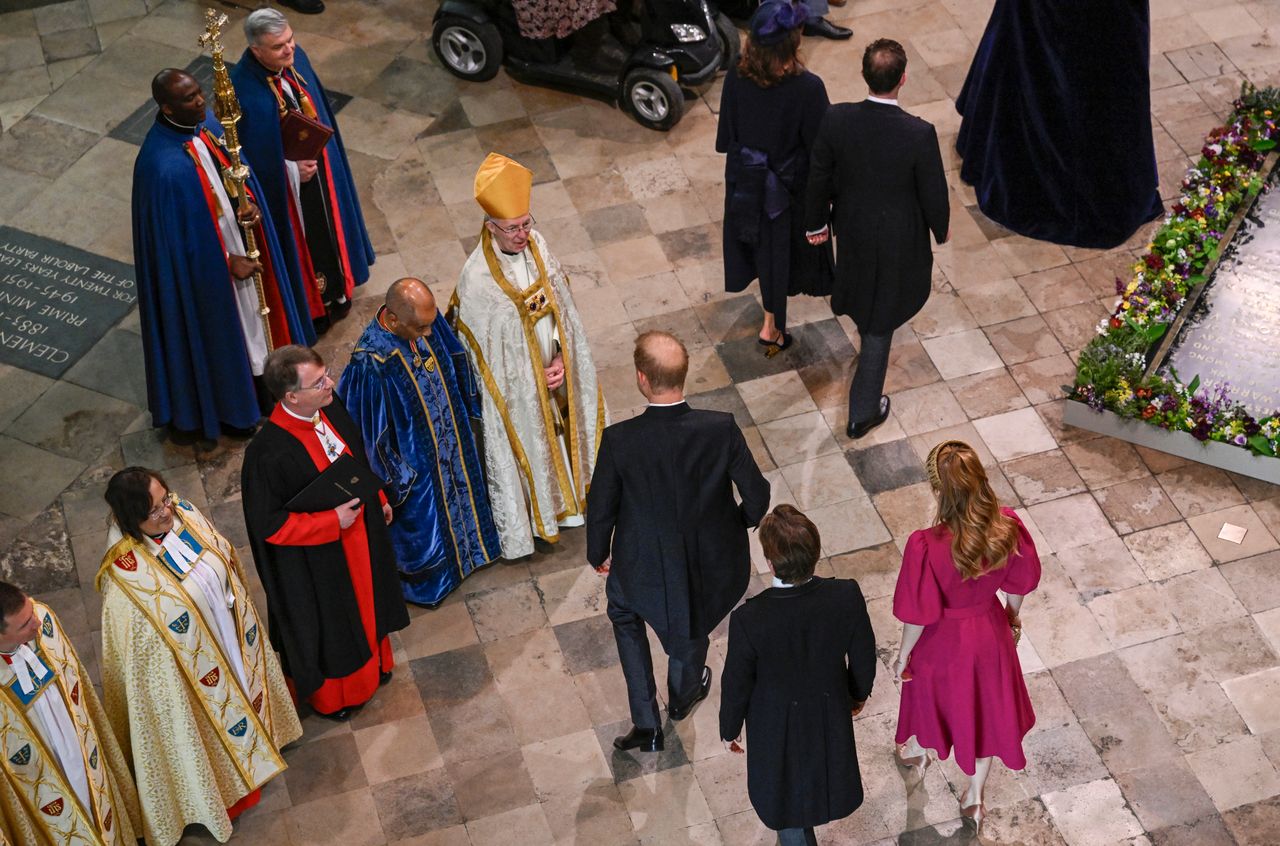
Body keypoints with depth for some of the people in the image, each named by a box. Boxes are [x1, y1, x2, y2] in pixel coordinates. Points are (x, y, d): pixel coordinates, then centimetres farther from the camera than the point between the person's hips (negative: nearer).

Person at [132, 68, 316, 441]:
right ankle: (225, 406, 38)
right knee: (218, 331, 14)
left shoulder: (204, 122, -9)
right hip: (205, 265, -8)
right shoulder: (164, 166, -34)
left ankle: (254, 373, 52)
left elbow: (232, 169, 8)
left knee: (251, 306, 27)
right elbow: (183, 237, -25)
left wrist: (248, 203, -11)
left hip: (236, 236, 8)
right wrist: (228, 262, -15)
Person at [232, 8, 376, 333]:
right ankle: (307, 305, 38)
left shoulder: (296, 58, -13)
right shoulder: (244, 92, -32)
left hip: (318, 169, 7)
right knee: (300, 243, 15)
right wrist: (292, 168, -23)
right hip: (282, 185, -7)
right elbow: (249, 156, -21)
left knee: (327, 228, 26)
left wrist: (323, 149, 8)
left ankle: (333, 290, 51)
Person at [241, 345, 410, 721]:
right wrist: (331, 522, -27)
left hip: (359, 534, 7)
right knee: (326, 623, 18)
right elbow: (268, 524, -27)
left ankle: (370, 662, 59)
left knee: (365, 599, 30)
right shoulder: (269, 453, -36)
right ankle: (328, 693, 47)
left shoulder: (331, 409, -15)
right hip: (314, 560, -7)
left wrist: (379, 499, 13)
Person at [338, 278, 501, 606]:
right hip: (413, 461, -6)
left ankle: (465, 547, 59)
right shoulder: (371, 361, -38)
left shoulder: (427, 321, -20)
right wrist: (393, 479, -14)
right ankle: (424, 579, 47)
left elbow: (454, 358, 2)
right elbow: (370, 430, -25)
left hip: (450, 435, 6)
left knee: (458, 487, 31)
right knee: (421, 518, 19)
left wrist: (469, 405, 12)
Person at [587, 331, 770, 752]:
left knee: (623, 611, 32)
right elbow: (757, 495, -14)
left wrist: (598, 554, 7)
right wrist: (740, 523, 10)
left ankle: (647, 724, 30)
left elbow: (600, 509, -13)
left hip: (645, 566, -1)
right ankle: (682, 696, 61)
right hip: (713, 561, 2)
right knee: (691, 627, 33)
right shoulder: (722, 430, -26)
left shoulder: (619, 440, -28)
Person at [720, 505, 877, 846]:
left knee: (785, 795, 25)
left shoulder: (749, 619, -38)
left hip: (777, 724, -4)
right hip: (830, 712, 4)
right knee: (821, 763, 37)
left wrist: (730, 728, 1)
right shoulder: (847, 596, -31)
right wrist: (859, 692, 11)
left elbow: (737, 684, -20)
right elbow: (863, 657, -12)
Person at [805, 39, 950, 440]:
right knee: (881, 319, 13)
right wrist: (941, 229, 5)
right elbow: (933, 194, -18)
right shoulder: (919, 134, -32)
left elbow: (818, 178, -9)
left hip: (852, 227, 3)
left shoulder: (835, 120, -23)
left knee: (863, 279, 36)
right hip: (898, 237, -3)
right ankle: (863, 412, 24)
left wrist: (815, 223, 9)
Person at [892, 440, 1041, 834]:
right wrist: (1012, 617, 15)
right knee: (985, 706, 27)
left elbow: (919, 614, -24)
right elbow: (1018, 584, -7)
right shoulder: (1008, 527, -26)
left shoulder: (927, 546, -38)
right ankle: (974, 797, 48)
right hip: (989, 632, 3)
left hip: (943, 640, -2)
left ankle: (919, 752, 63)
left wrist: (903, 655, -5)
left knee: (932, 694, 30)